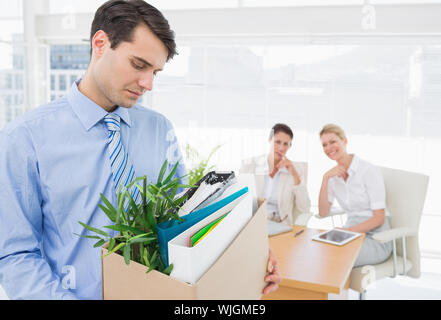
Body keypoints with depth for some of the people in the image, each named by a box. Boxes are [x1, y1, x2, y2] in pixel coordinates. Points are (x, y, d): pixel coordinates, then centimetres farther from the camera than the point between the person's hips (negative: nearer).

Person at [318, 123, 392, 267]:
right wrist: (325, 178, -10)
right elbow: (323, 212, -1)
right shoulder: (333, 175, 7)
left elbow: (379, 218, -14)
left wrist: (347, 231, -25)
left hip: (376, 240, -5)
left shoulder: (369, 170, -12)